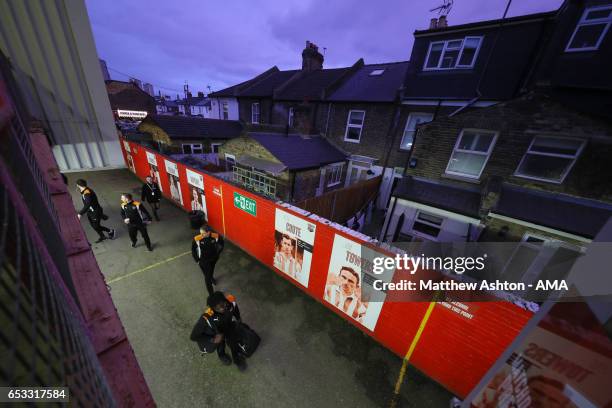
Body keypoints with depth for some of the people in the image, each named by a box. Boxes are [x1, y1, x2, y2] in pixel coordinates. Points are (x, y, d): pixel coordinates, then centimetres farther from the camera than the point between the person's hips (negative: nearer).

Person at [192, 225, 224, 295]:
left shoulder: (216, 236, -27)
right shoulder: (197, 239, -29)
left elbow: (222, 244, -5)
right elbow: (193, 250, -9)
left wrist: (217, 253, 2)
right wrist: (197, 260, -4)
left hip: (214, 258, 2)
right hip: (203, 261, -2)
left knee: (211, 270, 32)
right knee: (207, 277, 6)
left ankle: (211, 278, 65)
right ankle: (211, 294, 24)